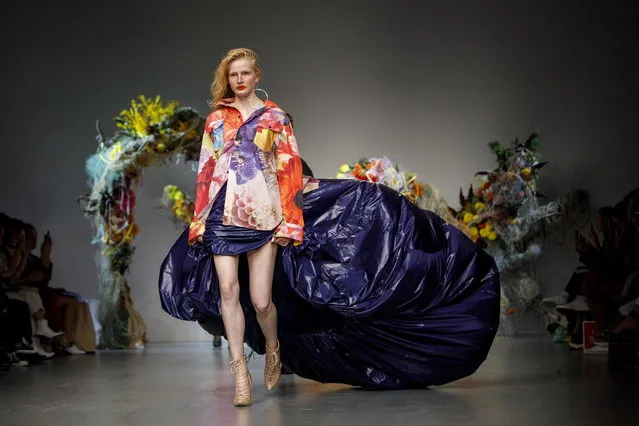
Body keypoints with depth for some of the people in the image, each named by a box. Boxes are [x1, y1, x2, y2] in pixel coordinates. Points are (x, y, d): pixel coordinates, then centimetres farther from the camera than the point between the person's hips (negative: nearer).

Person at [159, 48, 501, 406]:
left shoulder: (275, 117, 6)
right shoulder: (216, 120, 13)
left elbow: (289, 171, 1)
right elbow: (205, 172, 13)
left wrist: (289, 222, -6)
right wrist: (199, 219, 6)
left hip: (263, 216, -2)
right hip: (223, 216, 3)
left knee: (260, 299, -6)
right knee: (227, 290, -7)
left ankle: (273, 348, 26)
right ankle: (241, 374, 1)